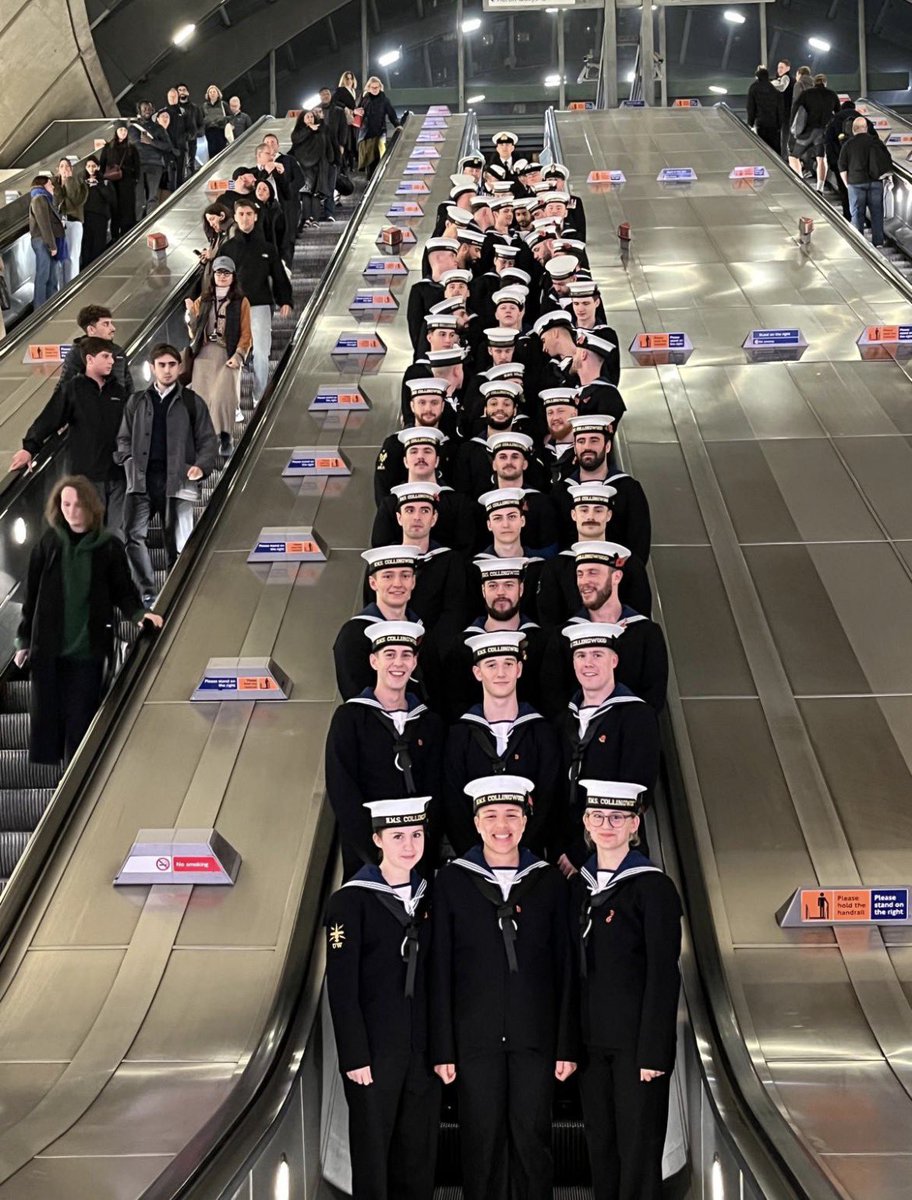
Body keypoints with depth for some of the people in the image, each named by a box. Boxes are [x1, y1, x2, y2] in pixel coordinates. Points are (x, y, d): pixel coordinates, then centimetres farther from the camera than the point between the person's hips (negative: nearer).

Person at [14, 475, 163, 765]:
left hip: (87, 650, -1)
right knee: (46, 718, 6)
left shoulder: (108, 547, -2)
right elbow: (32, 595, 7)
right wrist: (24, 640, 7)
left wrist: (139, 614, -16)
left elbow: (123, 591, 4)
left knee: (80, 721, 1)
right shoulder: (48, 543, 2)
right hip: (47, 648, 2)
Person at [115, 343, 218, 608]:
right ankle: (147, 592, -6)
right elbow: (124, 438, 20)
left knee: (177, 543, 0)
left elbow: (207, 440, 8)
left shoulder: (192, 402, 9)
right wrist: (128, 460, 1)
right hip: (141, 479, 2)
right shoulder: (137, 401, 15)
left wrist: (202, 466, -10)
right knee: (133, 534, -15)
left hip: (177, 480, -1)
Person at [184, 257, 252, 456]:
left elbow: (246, 334, 2)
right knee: (204, 397, -3)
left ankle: (225, 438, -9)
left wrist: (238, 356, -11)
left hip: (228, 355, -3)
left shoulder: (241, 302, 7)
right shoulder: (203, 301, 15)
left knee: (222, 396, -19)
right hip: (204, 354, 3)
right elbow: (194, 333, 15)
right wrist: (191, 313, -1)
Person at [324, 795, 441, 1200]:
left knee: (420, 1152, 10)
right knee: (372, 1151, 5)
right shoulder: (350, 901, -8)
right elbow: (341, 988, -10)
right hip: (375, 1051, -5)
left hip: (423, 1048, 5)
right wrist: (354, 1057, -13)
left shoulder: (429, 897, 8)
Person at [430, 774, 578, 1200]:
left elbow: (565, 969, 6)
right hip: (475, 1037, -1)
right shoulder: (452, 882, 2)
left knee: (532, 1140, 4)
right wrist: (442, 1049, -3)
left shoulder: (549, 882, 5)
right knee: (482, 1141, 4)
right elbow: (440, 971, 1)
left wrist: (567, 1046, 2)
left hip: (535, 1037, 1)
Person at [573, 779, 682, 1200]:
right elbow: (576, 968, 12)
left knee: (638, 1146, 1)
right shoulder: (579, 884, 10)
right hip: (591, 1038, 6)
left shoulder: (653, 886, -9)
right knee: (600, 1145, 12)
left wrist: (653, 1053, -15)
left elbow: (664, 976, -11)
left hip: (635, 1039, -6)